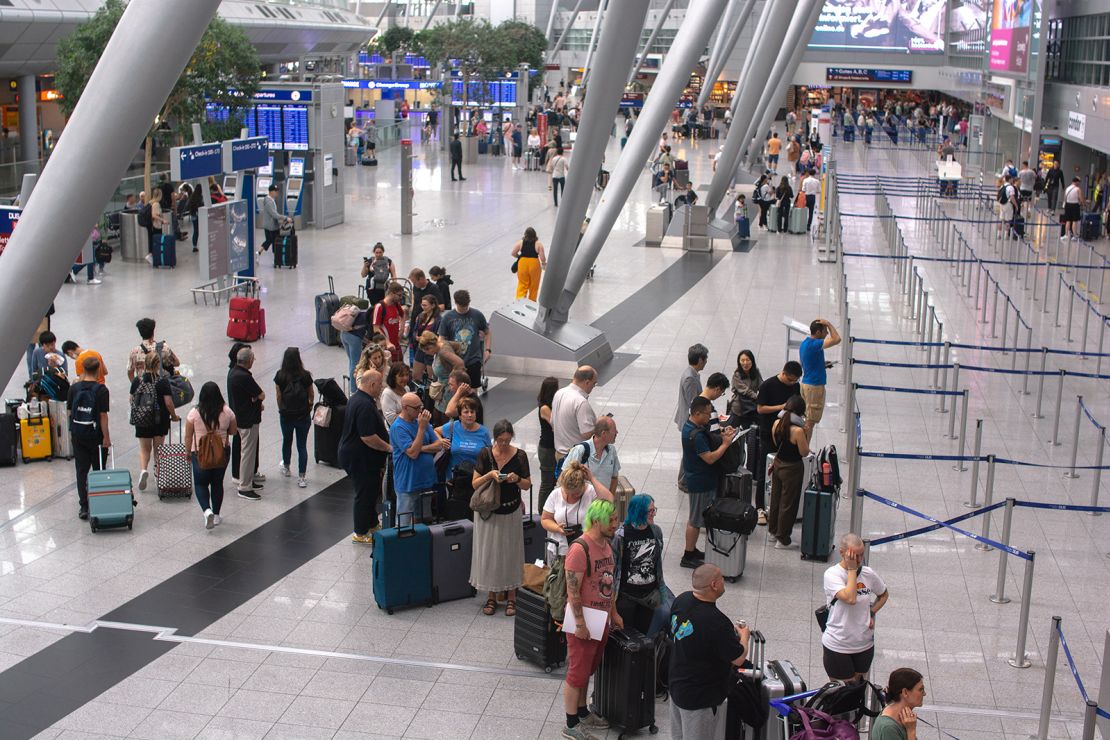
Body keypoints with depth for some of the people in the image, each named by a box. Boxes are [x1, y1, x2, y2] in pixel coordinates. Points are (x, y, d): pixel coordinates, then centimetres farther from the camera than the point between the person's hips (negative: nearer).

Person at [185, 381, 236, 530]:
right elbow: (233, 431, 4)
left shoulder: (194, 413, -12)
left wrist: (188, 453, 8)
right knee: (217, 483, 17)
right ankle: (216, 515, 22)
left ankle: (207, 510, -13)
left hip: (200, 454, -2)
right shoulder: (226, 411, -8)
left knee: (200, 484, 10)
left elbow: (188, 436, -5)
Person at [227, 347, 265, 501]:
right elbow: (262, 395, -19)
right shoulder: (244, 377, -26)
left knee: (249, 450, 21)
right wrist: (257, 397, -1)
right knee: (248, 452, -2)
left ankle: (247, 479, 32)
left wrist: (255, 398, 0)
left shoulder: (233, 372, 5)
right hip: (248, 420, -10)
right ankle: (245, 487, 4)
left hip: (239, 417, 10)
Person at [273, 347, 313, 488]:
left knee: (287, 441, 25)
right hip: (303, 415, -1)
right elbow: (311, 395, -1)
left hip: (286, 415, 1)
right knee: (302, 445, 7)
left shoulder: (280, 376, -12)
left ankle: (286, 467, 45)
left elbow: (279, 396, -4)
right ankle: (301, 477, 6)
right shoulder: (305, 376, -14)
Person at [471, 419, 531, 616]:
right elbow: (474, 483, -4)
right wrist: (489, 475, -21)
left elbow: (528, 484, 1)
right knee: (489, 552, 4)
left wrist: (517, 479, -20)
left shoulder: (519, 455, -6)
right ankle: (491, 596, 17)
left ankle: (511, 597, 15)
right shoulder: (485, 454, -6)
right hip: (488, 511, 1)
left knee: (510, 552, 4)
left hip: (511, 511, 0)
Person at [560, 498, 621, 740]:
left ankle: (582, 712, 37)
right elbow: (573, 591, -23)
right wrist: (580, 624, -21)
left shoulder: (606, 544, 6)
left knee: (588, 669, 22)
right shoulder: (580, 550, -24)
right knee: (578, 672, 3)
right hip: (583, 621, -9)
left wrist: (613, 612, 19)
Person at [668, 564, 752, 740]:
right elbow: (738, 659, -20)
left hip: (676, 684, 8)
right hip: (701, 696, -8)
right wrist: (744, 637, 1)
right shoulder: (716, 622, -33)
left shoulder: (681, 600, -8)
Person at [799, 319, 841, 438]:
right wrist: (828, 324, -17)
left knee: (806, 421, 15)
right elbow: (836, 339, -27)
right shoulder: (814, 344, -21)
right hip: (815, 386, -10)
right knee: (810, 423, -4)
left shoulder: (805, 343, 11)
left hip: (806, 384, 10)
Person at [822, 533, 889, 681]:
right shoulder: (832, 574, -15)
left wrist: (872, 613, 1)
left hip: (865, 645, 4)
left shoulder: (868, 574, -2)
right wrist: (852, 569, -23)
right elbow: (850, 598, -31)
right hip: (837, 645, -4)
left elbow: (884, 594, 18)